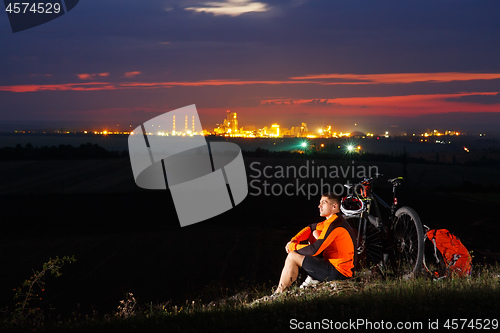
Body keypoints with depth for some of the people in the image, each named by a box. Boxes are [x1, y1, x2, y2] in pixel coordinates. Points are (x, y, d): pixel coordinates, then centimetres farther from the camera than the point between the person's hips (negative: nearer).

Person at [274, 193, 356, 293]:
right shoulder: (334, 220, 13)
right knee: (315, 233, 19)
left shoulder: (334, 225, -19)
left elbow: (314, 250, -22)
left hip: (338, 273, -10)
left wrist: (293, 246, -6)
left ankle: (278, 293, 4)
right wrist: (293, 240, 5)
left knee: (292, 257, -7)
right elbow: (310, 228, 21)